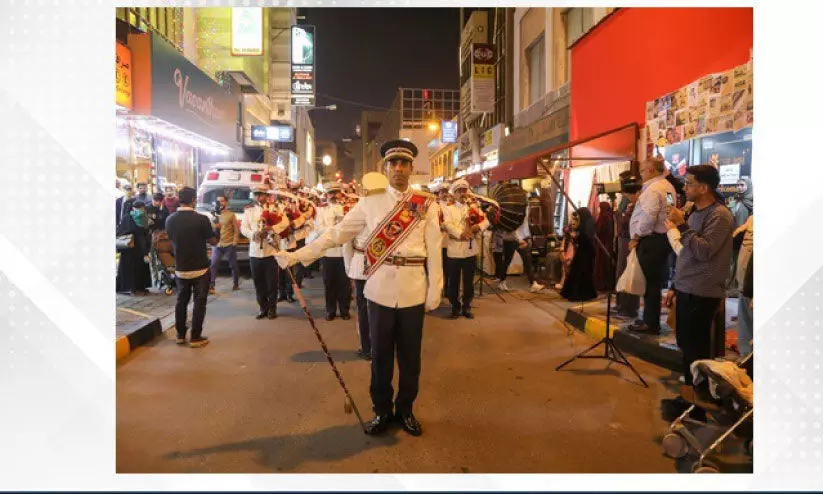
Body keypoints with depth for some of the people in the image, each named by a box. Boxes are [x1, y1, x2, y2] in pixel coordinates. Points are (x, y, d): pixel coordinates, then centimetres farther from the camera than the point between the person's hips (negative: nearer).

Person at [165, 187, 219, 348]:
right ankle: (195, 338, 7)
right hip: (200, 268, -4)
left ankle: (180, 335, 24)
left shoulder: (170, 219, -2)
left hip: (180, 268, 5)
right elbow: (213, 241, -6)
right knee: (199, 302, 4)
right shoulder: (201, 219, -17)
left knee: (181, 301, 17)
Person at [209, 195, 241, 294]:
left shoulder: (231, 214, -1)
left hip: (229, 244, -3)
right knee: (213, 265, -5)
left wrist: (234, 242, -9)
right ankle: (211, 286, -3)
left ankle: (236, 284, 24)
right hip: (217, 245, 3)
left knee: (233, 265, 9)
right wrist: (215, 226, -7)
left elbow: (236, 230, -1)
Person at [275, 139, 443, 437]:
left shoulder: (426, 205, 1)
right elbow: (337, 234, 0)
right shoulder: (370, 203, 1)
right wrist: (296, 256, -6)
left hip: (414, 292, 0)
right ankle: (382, 411, 29)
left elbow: (434, 250, 1)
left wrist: (434, 292, -2)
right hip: (380, 291, 0)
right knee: (380, 355, 11)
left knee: (410, 356, 12)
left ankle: (405, 410, 31)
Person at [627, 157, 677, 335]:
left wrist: (636, 235, -12)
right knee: (656, 281, 15)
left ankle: (651, 324, 4)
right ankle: (651, 319, 25)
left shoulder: (653, 189, -16)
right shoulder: (668, 187, 15)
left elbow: (648, 218, -26)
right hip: (664, 238, 10)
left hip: (651, 240, -10)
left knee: (650, 282, -3)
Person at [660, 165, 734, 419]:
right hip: (687, 292, 9)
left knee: (696, 350, -1)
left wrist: (682, 226, -21)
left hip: (702, 295, -9)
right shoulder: (696, 214, 14)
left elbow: (704, 251, -24)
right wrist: (675, 286, 18)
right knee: (687, 346, 16)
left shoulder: (720, 215, -13)